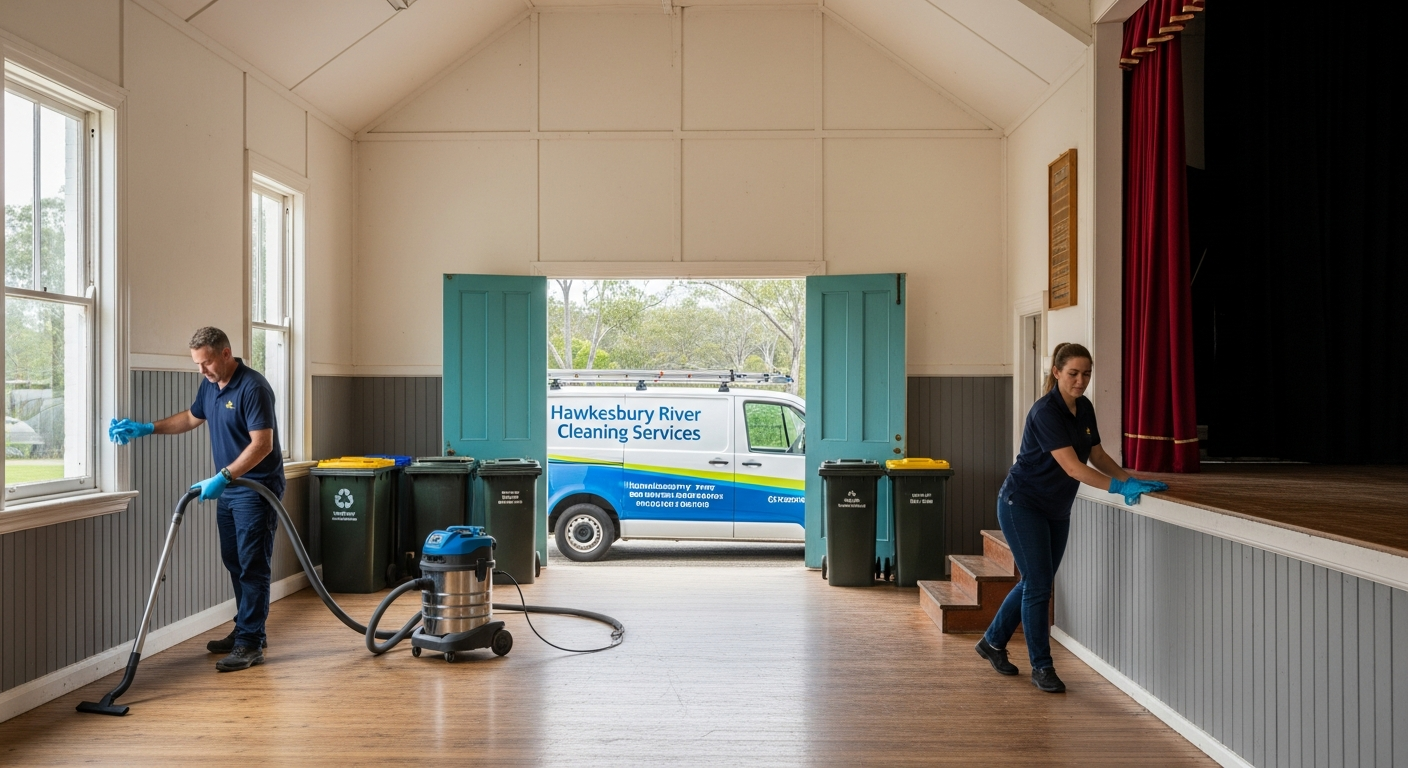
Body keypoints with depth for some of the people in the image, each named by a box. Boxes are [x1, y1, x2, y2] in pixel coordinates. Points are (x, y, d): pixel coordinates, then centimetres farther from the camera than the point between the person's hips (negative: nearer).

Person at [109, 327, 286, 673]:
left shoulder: (253, 387, -21)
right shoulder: (210, 385, 8)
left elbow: (262, 444, -25)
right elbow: (191, 419, 25)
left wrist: (222, 477, -28)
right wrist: (144, 429, 16)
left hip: (256, 488, -9)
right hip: (228, 488, 10)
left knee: (252, 566, -6)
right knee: (234, 563, 15)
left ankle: (250, 644, -1)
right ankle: (247, 631, 25)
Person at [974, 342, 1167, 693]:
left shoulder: (1085, 408, 3)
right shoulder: (1045, 412, -23)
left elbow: (1097, 455, 11)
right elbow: (1072, 467, -30)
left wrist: (1131, 479, -3)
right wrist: (1119, 488, -35)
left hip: (1057, 510, 8)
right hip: (1023, 505, -8)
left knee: (1035, 582, 14)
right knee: (1038, 584, -5)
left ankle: (993, 642, 31)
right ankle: (1041, 667, 8)